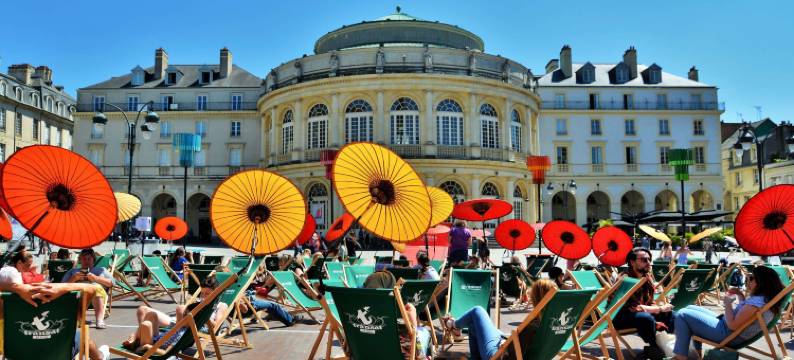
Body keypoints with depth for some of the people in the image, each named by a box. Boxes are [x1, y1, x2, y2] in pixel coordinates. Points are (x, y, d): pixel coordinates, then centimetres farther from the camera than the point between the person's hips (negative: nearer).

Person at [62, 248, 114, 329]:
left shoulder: (101, 270, 37)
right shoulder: (72, 271, 40)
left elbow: (111, 282, 19)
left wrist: (96, 278, 5)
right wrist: (74, 278, 7)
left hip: (96, 287, -1)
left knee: (97, 291, -42)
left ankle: (100, 320, -60)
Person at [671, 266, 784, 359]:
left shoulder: (757, 302, -28)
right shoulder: (763, 297, 4)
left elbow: (732, 325, -26)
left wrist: (728, 303, -13)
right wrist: (740, 295, 11)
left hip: (728, 334, -11)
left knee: (682, 315, -10)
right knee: (690, 309, 19)